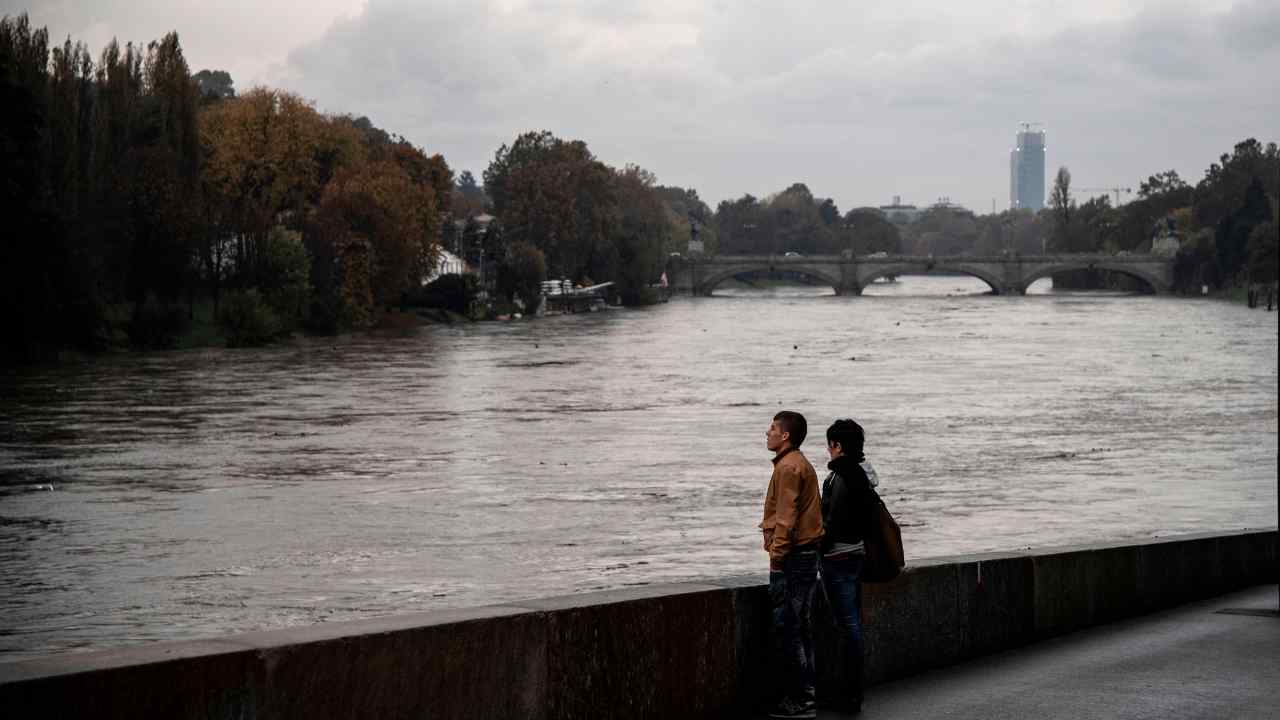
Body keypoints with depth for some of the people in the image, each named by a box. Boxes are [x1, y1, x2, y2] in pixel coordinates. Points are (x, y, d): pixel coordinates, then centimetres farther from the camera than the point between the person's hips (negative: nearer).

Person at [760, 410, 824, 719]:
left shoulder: (788, 467, -13)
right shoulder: (801, 464, 18)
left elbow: (786, 520, -19)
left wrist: (776, 564, -19)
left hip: (792, 555, -10)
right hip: (807, 554, 10)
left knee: (786, 628, -8)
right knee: (799, 627, 12)